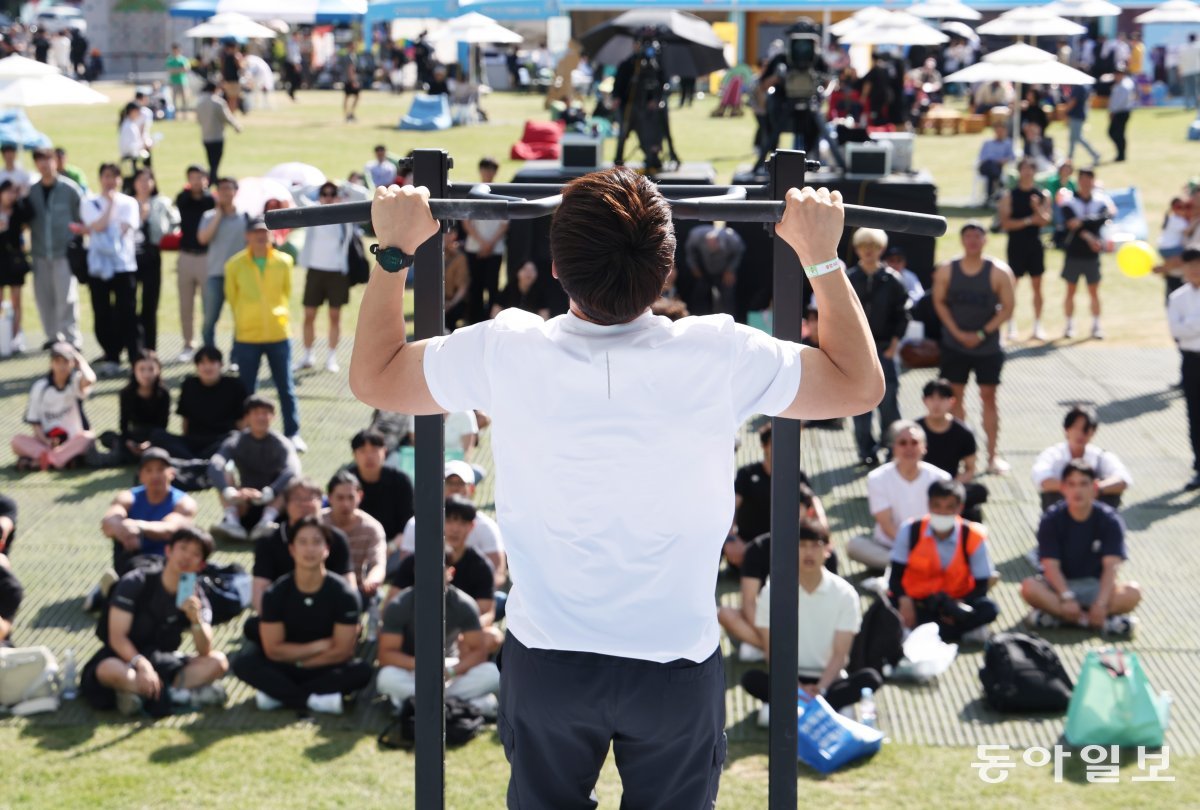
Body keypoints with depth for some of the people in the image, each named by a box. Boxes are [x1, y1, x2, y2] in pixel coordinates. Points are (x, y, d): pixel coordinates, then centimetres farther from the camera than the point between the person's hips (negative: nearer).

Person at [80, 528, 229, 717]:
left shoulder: (196, 598, 0)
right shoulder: (136, 582, -10)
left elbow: (205, 651, -13)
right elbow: (117, 637, -18)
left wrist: (196, 619, -33)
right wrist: (141, 664, -37)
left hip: (164, 665, 4)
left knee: (218, 661, -22)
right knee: (108, 669, -39)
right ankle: (188, 692, -34)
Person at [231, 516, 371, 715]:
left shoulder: (343, 594, -12)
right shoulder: (276, 593, -9)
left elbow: (341, 651, -13)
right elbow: (273, 650, -10)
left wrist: (296, 660, -9)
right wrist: (320, 646, -12)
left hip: (326, 670, -1)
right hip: (284, 668, 1)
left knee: (362, 670, -31)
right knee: (243, 664, -26)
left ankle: (279, 694, -25)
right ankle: (316, 699, -30)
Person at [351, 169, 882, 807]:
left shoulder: (507, 354, -19)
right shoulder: (718, 359, -21)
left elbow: (372, 378, 0)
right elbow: (861, 385, -3)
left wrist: (395, 249, 6)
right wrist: (822, 257, 2)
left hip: (545, 665, 1)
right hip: (677, 667, -1)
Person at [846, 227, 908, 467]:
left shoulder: (892, 280, 1)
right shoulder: (847, 280, 2)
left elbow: (902, 314, 5)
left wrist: (894, 342, -5)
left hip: (884, 349, 0)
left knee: (889, 398, -2)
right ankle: (866, 450, 10)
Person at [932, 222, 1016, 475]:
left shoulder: (998, 272, -9)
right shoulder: (946, 270, -3)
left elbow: (1007, 308, -7)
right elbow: (939, 302, 0)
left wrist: (982, 334, -15)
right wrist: (957, 333, -11)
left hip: (988, 346, -2)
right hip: (954, 345, 2)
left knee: (988, 396, 2)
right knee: (955, 395, 5)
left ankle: (993, 455, 7)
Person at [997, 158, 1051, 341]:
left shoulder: (1042, 195, 5)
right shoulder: (1009, 195, -2)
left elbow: (1045, 221, -6)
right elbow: (1005, 223, -9)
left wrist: (1037, 209, -24)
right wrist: (1028, 221, -15)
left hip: (1035, 245, 2)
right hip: (1016, 245, -2)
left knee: (1037, 285, 5)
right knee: (1012, 284, -1)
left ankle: (1037, 326, 10)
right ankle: (1011, 327, 7)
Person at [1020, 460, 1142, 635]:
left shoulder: (1109, 520, -7)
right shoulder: (1051, 520, -7)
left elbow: (1111, 565, -16)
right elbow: (1051, 565, -15)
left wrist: (1101, 604, -30)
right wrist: (1066, 598, -30)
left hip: (1096, 585, 1)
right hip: (1060, 584, -1)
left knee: (1133, 592, -28)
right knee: (1029, 588, -32)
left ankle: (1055, 614, -31)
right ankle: (1099, 621, -34)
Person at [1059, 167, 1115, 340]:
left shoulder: (1101, 201, 3)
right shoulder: (1069, 202, -3)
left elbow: (1108, 215, -15)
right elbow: (1071, 224, -17)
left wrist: (1084, 221, -22)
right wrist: (1088, 237, -27)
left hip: (1093, 254, 1)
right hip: (1073, 252, -1)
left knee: (1094, 291, 4)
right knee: (1070, 290, 4)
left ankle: (1096, 325, 10)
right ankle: (1069, 325, 12)